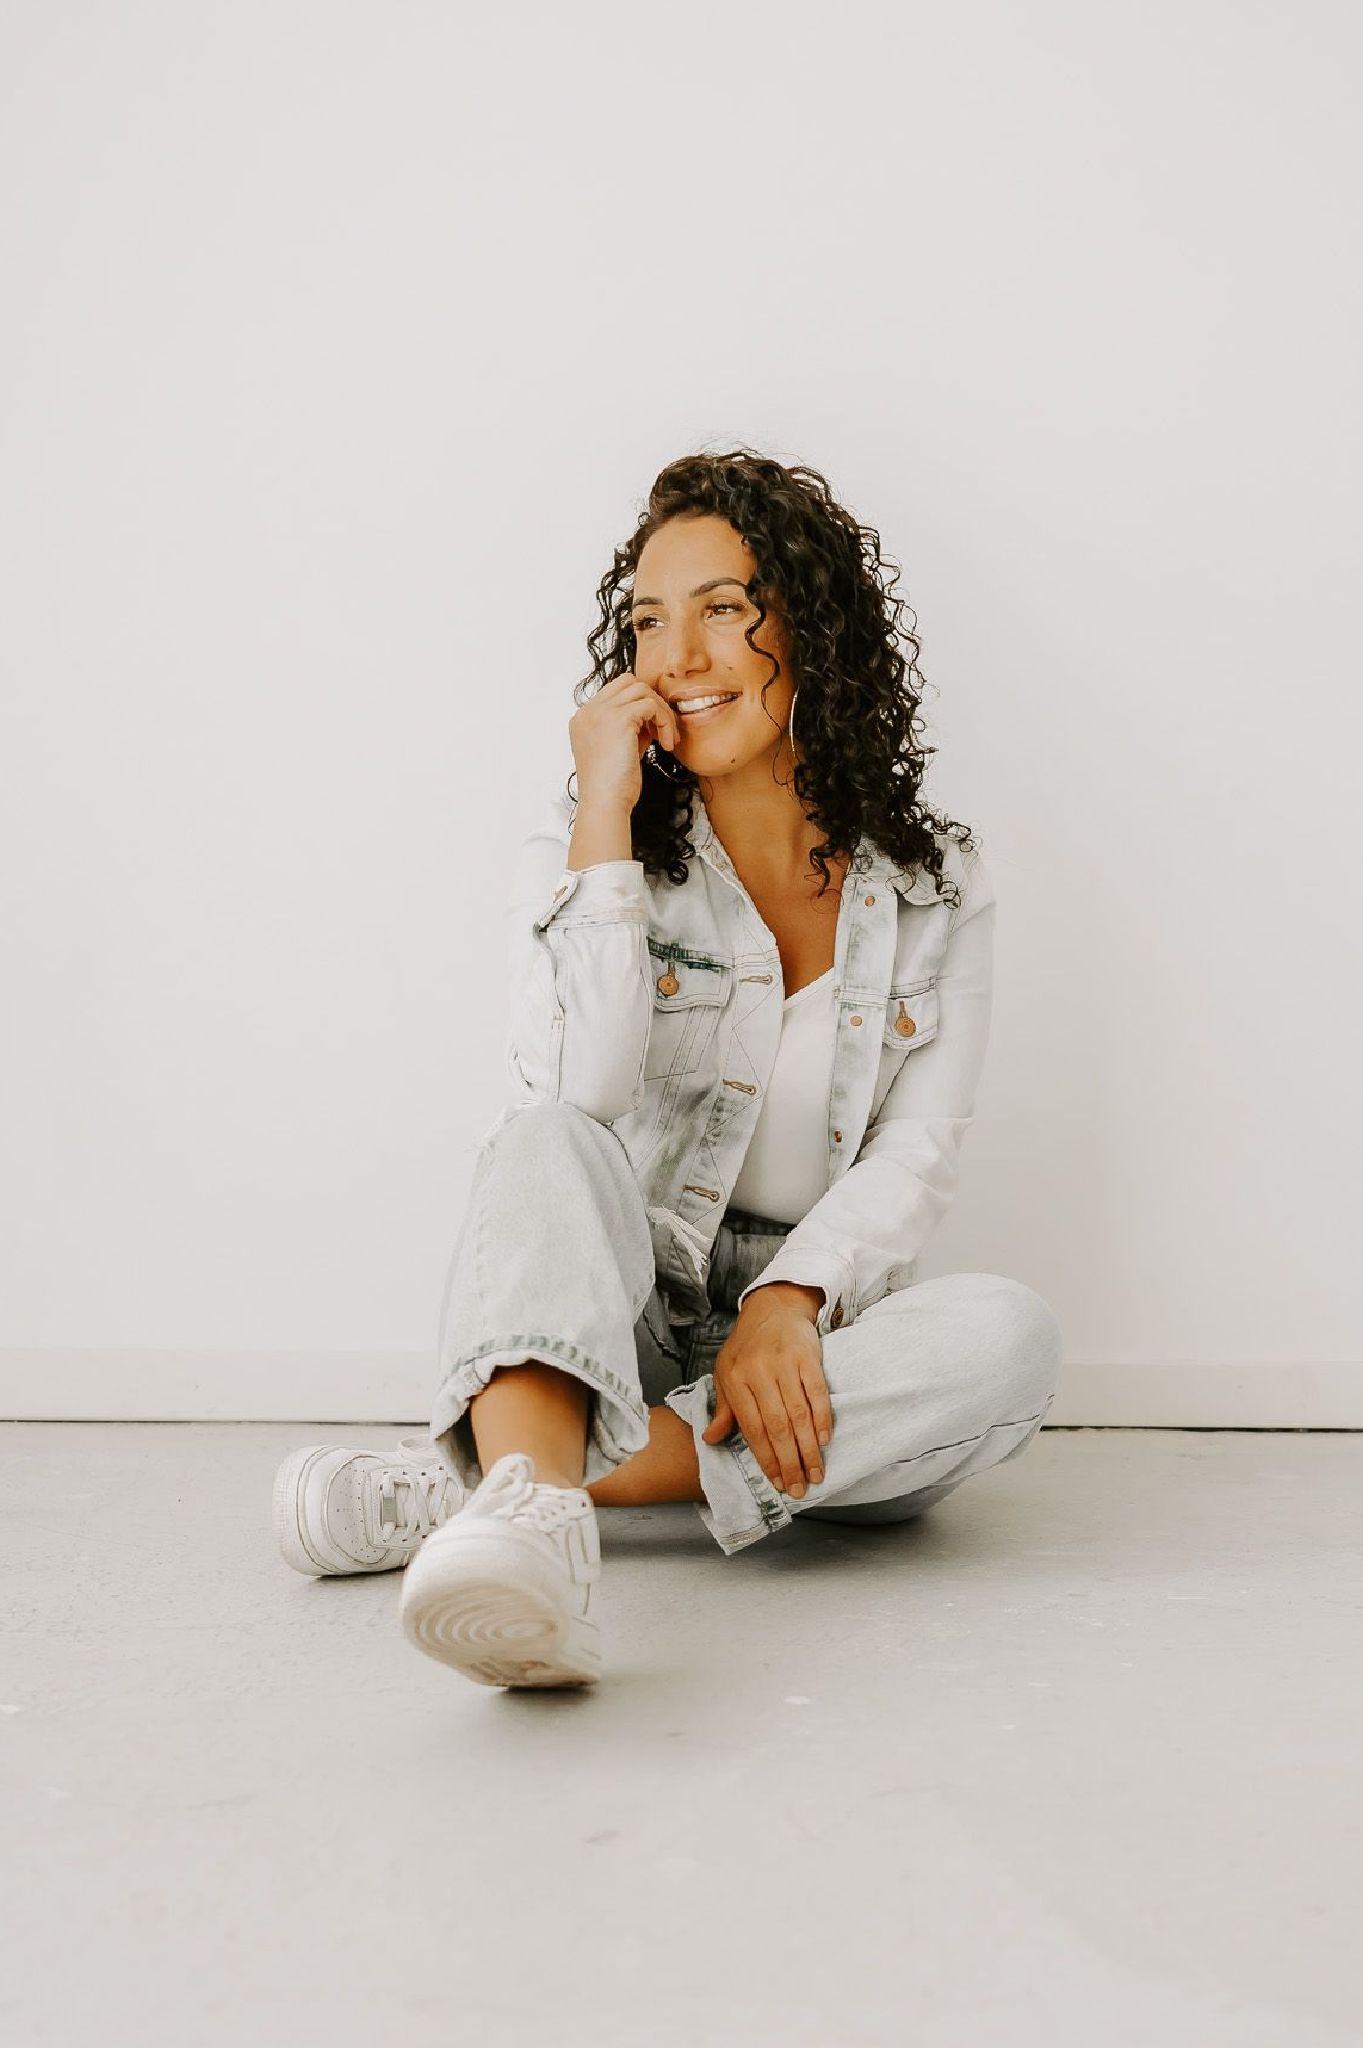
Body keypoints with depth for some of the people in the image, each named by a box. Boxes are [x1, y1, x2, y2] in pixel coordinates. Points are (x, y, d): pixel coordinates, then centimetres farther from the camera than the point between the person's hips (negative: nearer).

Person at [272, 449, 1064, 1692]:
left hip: (805, 1351, 2)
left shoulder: (938, 889, 5)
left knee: (1012, 1334, -30)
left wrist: (790, 1306, -22)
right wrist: (605, 821, -16)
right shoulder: (584, 854, 2)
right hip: (619, 1313, -1)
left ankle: (469, 1486, -34)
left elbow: (915, 1155, -4)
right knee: (545, 1148, -30)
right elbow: (576, 1103, -16)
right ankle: (534, 1521, -60)